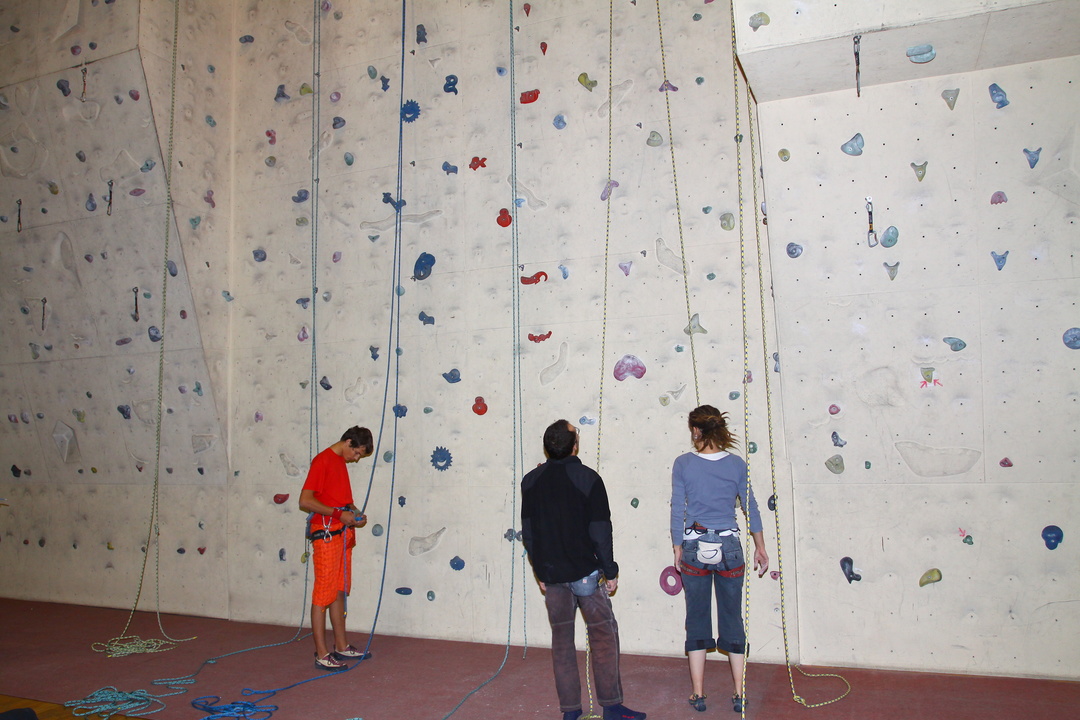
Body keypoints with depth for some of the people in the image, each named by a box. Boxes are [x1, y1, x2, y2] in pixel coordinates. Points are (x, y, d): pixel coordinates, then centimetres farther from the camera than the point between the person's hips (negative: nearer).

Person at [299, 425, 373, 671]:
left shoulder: (341, 461, 17)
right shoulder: (323, 460, -12)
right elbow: (305, 500, -18)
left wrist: (353, 512, 8)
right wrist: (339, 513, -19)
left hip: (343, 535, 9)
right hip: (326, 535, -9)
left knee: (340, 592, 14)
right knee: (324, 593, -4)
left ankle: (342, 646, 22)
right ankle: (322, 655, 2)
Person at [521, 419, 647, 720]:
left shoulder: (531, 481, 2)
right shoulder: (588, 479, -11)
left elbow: (528, 533, 6)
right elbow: (600, 532, -11)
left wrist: (540, 572, 15)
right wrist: (610, 571, -1)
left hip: (551, 574, 4)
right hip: (585, 571, -4)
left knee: (561, 639, 11)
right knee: (604, 634, 7)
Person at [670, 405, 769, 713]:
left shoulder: (683, 463, -5)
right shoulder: (736, 464, -1)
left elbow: (677, 509, -2)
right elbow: (751, 506, 5)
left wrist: (678, 549, 8)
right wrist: (760, 548, 16)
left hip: (694, 548, -1)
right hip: (729, 547, 1)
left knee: (697, 619, 9)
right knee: (732, 619, 10)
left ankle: (698, 694, 16)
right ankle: (739, 695, 16)